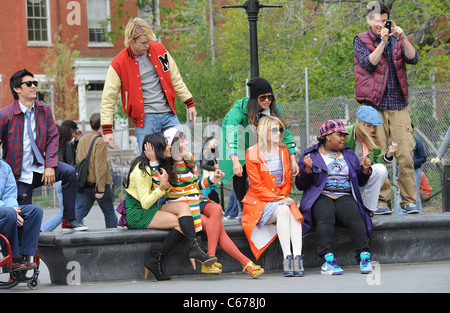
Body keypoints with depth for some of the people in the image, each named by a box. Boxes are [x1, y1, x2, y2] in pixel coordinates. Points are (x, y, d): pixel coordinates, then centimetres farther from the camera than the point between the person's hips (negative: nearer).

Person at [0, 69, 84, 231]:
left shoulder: (44, 110, 3)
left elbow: (53, 137, 1)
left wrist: (50, 166, -12)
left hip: (40, 167, 3)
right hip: (20, 175, -3)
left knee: (69, 172, -23)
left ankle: (69, 222, -18)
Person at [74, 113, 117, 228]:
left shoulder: (82, 140, 10)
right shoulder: (101, 142, -13)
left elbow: (77, 162, 16)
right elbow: (100, 166, -18)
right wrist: (100, 188, -20)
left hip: (83, 183, 6)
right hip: (98, 183, -6)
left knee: (79, 212, 1)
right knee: (109, 213, 9)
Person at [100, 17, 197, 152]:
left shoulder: (158, 49, 5)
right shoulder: (119, 64, -6)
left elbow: (175, 79, 17)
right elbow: (108, 98, -2)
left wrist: (189, 103, 17)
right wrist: (107, 130, -7)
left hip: (169, 114, 4)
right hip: (144, 118, -4)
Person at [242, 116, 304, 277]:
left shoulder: (283, 151, 14)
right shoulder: (253, 153, -4)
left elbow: (288, 180, 14)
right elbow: (257, 185, -9)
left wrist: (283, 196, -7)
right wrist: (278, 199, -17)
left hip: (281, 199, 4)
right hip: (259, 203, -4)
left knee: (295, 213, -30)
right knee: (283, 211, -35)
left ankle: (297, 257, -40)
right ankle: (287, 257, -39)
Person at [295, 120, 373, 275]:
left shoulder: (349, 155, 23)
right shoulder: (310, 155, 11)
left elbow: (360, 182, 25)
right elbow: (301, 185, 6)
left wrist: (365, 169, 6)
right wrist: (307, 169, -11)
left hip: (345, 197, 3)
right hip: (320, 197, -3)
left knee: (355, 216, -30)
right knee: (326, 217, -36)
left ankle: (364, 256, -39)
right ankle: (328, 259, -46)